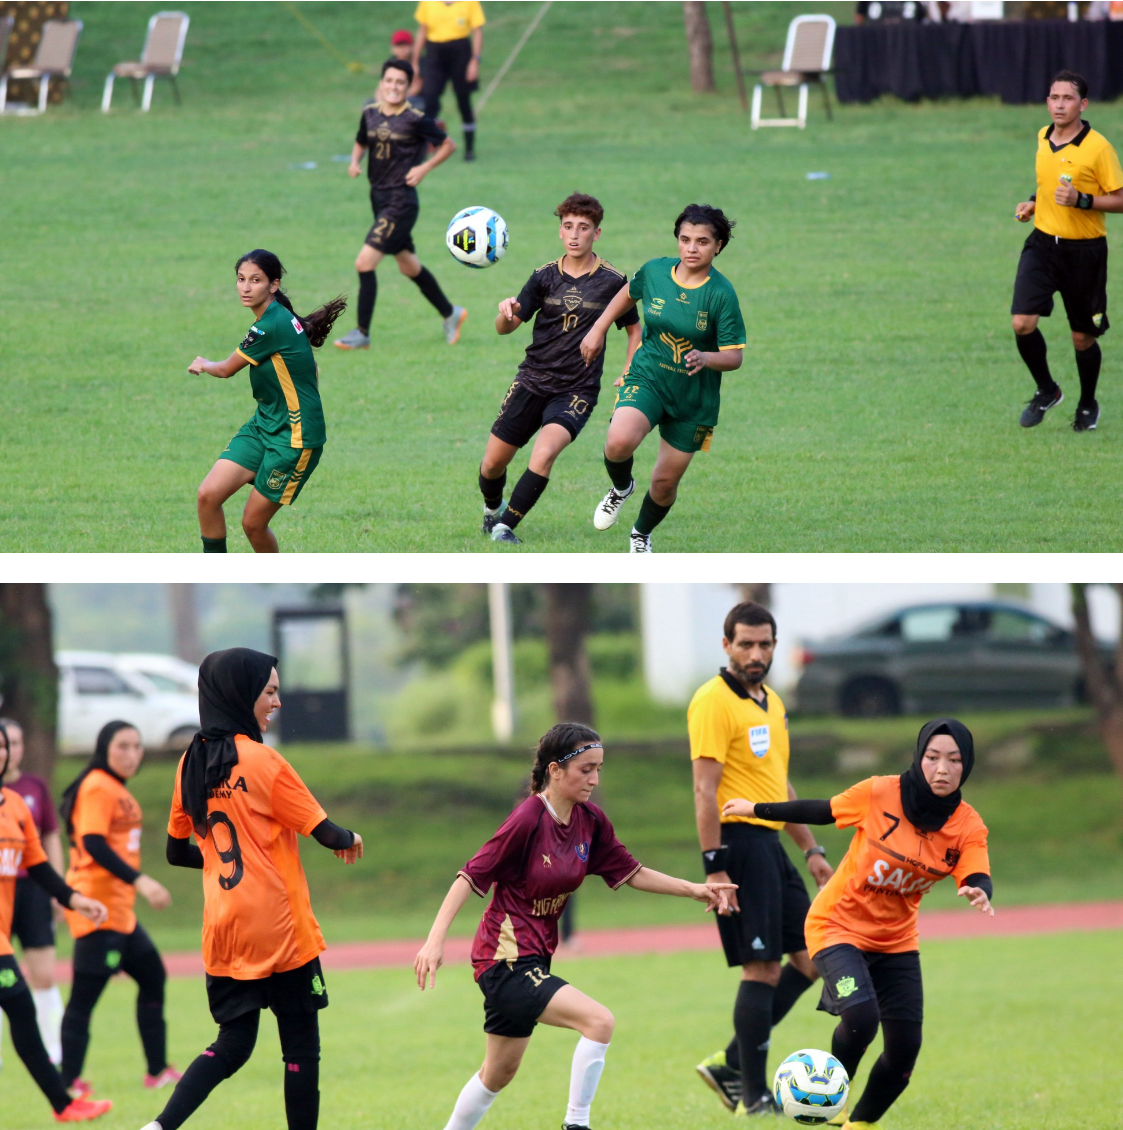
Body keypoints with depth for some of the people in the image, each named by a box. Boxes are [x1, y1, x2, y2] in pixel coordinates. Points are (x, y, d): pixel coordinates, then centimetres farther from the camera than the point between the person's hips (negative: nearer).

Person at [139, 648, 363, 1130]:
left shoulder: (191, 764, 7)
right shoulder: (262, 760, -12)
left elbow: (177, 851, 16)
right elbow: (325, 832, -9)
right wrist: (349, 838, 13)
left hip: (222, 930, 6)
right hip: (279, 928, -6)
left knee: (232, 1045, 11)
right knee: (301, 1045, 5)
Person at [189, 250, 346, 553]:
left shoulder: (270, 327, -23)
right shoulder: (279, 318, 5)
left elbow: (226, 369, -9)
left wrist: (203, 365, 13)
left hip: (293, 437, -9)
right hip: (263, 426, 9)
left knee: (253, 522, -1)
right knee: (208, 495, -5)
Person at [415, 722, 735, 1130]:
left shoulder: (590, 821, 2)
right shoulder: (527, 820, -20)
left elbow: (631, 873, 11)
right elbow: (471, 876, -18)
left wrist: (692, 890, 0)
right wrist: (435, 940, -23)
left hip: (534, 956, 9)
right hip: (505, 957, -9)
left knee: (499, 1074, 19)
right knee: (599, 1021, -22)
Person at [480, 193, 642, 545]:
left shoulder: (612, 281, -4)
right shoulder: (546, 276, 2)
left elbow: (635, 331, 11)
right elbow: (504, 328, 1)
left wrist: (627, 376, -1)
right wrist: (507, 312, -22)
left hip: (577, 390, -3)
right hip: (532, 381, 3)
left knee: (544, 453, -28)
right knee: (492, 464, 4)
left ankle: (506, 526, -17)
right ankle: (492, 509, 37)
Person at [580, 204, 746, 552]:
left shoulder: (722, 294, -16)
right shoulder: (654, 271, -7)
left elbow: (734, 356, -15)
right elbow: (629, 294, 17)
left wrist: (705, 358, -35)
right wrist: (598, 330, 17)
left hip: (694, 398, -1)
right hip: (647, 379, 1)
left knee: (666, 481, 7)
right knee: (619, 442, -29)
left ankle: (641, 535, 39)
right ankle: (621, 488, 7)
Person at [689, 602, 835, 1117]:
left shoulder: (770, 702, 17)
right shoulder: (714, 702, -11)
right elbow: (705, 790, -16)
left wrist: (811, 849, 22)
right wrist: (713, 867, -21)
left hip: (770, 843, 9)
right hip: (740, 841, -9)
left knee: (811, 958, 8)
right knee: (762, 967, -9)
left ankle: (730, 1066, 12)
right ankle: (753, 1097, -5)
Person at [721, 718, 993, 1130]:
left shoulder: (968, 828, -11)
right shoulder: (880, 794, -18)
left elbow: (978, 880, -25)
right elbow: (823, 811, -4)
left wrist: (979, 893, -49)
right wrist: (756, 810, 6)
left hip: (896, 939, 4)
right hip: (838, 926, -4)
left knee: (904, 1048, 1)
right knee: (860, 1016, -27)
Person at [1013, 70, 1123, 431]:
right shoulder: (1043, 138, 5)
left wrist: (1081, 200, -24)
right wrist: (1034, 202, 8)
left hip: (1084, 250, -4)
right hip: (1043, 242, 4)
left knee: (1083, 338, 6)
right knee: (1023, 323, -12)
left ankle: (1088, 404, 31)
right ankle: (1046, 391, 12)